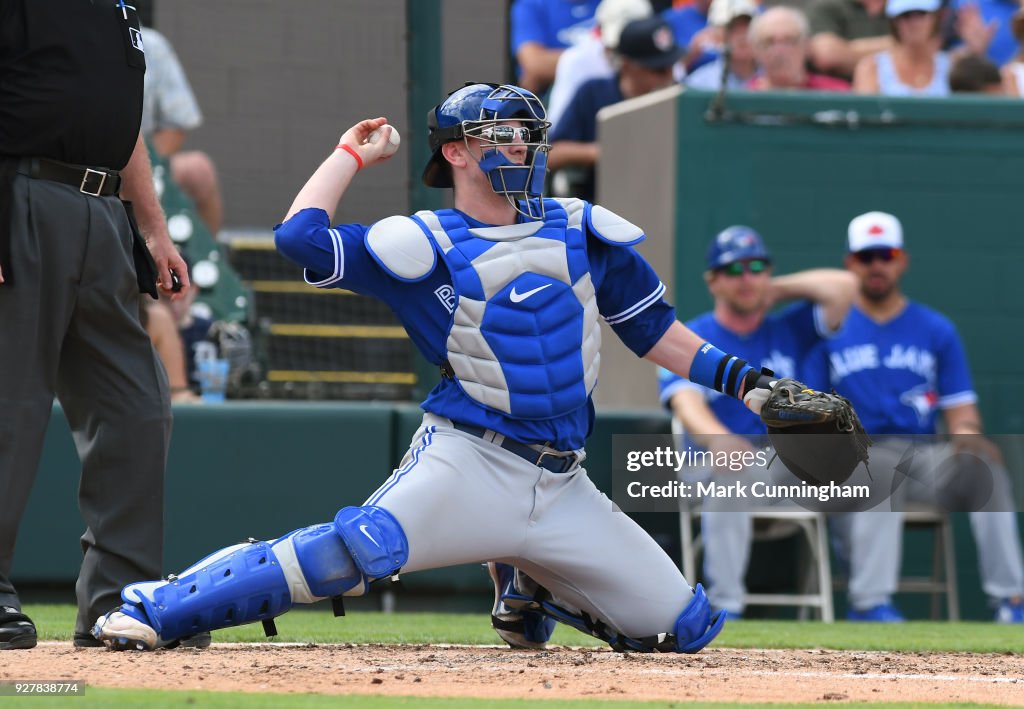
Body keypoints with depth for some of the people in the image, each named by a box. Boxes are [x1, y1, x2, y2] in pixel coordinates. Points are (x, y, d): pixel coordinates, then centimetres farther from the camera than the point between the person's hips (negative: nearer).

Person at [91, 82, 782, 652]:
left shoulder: (580, 232, 14)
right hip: (470, 463, -5)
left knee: (685, 628, 3)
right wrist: (353, 153, 5)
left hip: (562, 487, 5)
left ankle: (530, 586, 27)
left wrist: (741, 377, 8)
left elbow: (656, 332, 19)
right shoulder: (423, 246, 1)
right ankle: (151, 610, -25)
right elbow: (301, 236, -9)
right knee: (359, 548, -32)